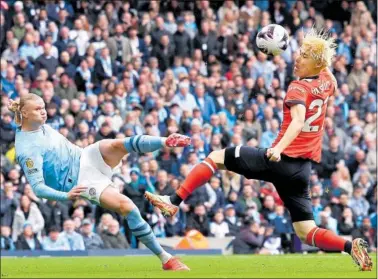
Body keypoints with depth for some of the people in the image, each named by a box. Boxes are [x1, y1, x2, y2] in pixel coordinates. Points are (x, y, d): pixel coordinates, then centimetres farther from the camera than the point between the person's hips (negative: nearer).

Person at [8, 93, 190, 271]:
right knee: (125, 205, -25)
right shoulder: (27, 149, -19)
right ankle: (166, 259, -22)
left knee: (118, 145, -24)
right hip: (80, 181, -9)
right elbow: (37, 187, -24)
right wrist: (66, 195, -36)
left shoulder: (40, 126, 8)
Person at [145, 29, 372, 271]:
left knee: (216, 157, 7)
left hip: (281, 160, -6)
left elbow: (298, 120, -29)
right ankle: (351, 246, -16)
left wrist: (279, 148, -44)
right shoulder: (328, 81, 9)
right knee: (307, 233, 8)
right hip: (303, 168, 6)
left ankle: (174, 202, 0)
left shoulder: (298, 88, -10)